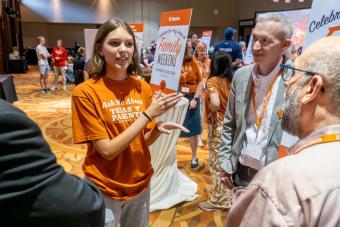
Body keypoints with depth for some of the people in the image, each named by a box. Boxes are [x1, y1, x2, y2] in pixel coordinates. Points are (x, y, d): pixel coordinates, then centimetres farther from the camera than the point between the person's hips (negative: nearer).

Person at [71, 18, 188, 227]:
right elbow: (108, 150, -20)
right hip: (105, 190, -4)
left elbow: (143, 140, 4)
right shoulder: (86, 92, -17)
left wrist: (158, 129, -18)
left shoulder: (143, 88, -4)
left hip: (141, 184, 4)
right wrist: (149, 114, -24)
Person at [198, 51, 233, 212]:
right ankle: (226, 195, 37)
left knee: (217, 162, 7)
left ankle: (218, 200, 20)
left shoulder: (213, 81, -16)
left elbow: (215, 103, -32)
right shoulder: (232, 80, 1)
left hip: (218, 125, -6)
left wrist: (212, 113, -14)